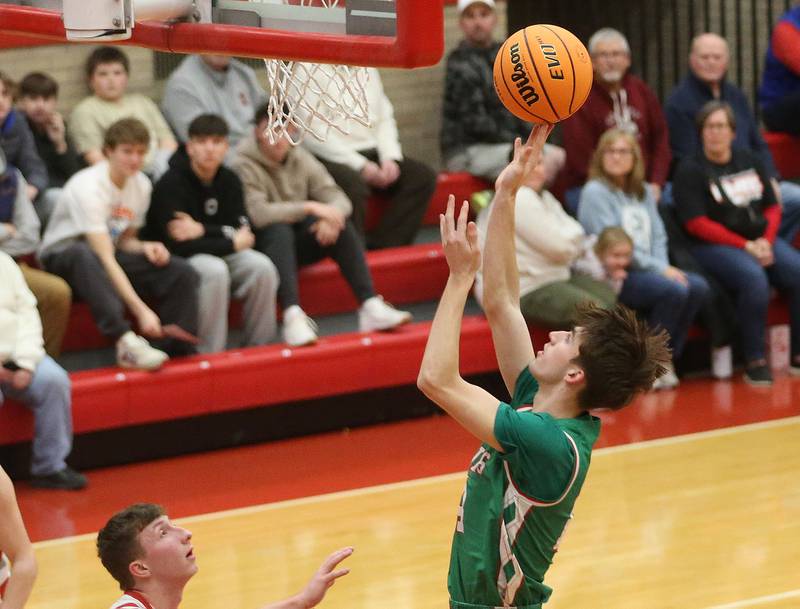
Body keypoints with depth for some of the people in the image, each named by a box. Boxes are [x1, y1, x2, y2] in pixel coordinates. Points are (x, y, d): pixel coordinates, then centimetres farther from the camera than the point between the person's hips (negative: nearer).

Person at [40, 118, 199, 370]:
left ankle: (179, 354, -13)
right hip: (61, 257, -7)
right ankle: (126, 342, -54)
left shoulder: (141, 185, -1)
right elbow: (106, 259, -31)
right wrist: (141, 310, -38)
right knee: (84, 255, -44)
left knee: (183, 273, -14)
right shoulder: (88, 186, -25)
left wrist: (145, 247, -12)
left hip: (109, 254, 7)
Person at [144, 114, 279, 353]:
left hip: (217, 254, 6)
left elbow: (244, 232, -5)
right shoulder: (171, 184, -18)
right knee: (214, 270, -35)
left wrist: (202, 230, -21)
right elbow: (178, 245, -24)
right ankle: (209, 355, -28)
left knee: (261, 267, -21)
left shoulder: (229, 181, 1)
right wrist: (232, 243, -17)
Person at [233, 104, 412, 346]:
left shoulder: (301, 159, 6)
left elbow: (338, 199, 1)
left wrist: (331, 218, -23)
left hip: (298, 244, 5)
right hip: (263, 243, -5)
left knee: (341, 225, -19)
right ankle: (293, 316, -51)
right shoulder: (244, 165, -11)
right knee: (279, 229, -37)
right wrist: (309, 208, -27)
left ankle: (370, 306, -28)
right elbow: (257, 213, -26)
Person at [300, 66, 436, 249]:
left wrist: (390, 158, -4)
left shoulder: (368, 69, 15)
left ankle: (382, 247, -15)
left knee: (423, 176, -11)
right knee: (354, 184, -37)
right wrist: (360, 166, -20)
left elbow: (385, 117, 16)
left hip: (370, 152, 7)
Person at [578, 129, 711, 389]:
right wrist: (659, 268, -13)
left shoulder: (643, 192, 18)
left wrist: (665, 267, -7)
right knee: (674, 290, -28)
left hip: (646, 270, 7)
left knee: (699, 288, -16)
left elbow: (658, 237, 15)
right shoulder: (595, 192, -5)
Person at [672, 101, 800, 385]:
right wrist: (745, 246, -13)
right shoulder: (690, 170, -1)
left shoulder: (750, 161, 16)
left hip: (761, 241, 5)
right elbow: (697, 224, -9)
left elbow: (772, 207, 16)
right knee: (754, 277, -35)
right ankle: (754, 361, -29)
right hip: (714, 247, -5)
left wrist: (766, 241, -5)